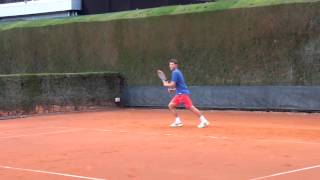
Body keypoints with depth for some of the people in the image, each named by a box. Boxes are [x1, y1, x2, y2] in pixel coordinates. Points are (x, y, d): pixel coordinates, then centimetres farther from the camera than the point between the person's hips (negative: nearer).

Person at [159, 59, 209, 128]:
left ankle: (203, 120, -11)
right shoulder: (177, 72, 17)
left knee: (190, 107, -13)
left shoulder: (175, 72, -13)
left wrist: (166, 84, 1)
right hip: (179, 94, 10)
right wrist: (172, 88, 15)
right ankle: (178, 121, 6)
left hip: (183, 93, -10)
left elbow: (172, 85, -18)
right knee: (171, 105, 5)